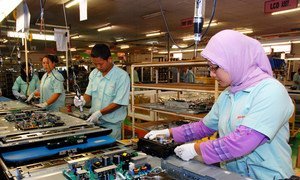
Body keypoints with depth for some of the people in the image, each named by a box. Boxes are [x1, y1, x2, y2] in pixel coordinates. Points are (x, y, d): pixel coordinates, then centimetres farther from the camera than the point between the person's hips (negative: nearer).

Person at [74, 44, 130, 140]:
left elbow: (118, 103, -16)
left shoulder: (122, 76, -15)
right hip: (94, 121, 5)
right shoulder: (94, 73, 3)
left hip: (111, 124, -4)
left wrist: (99, 113, -20)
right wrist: (83, 100, -11)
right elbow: (89, 93, 10)